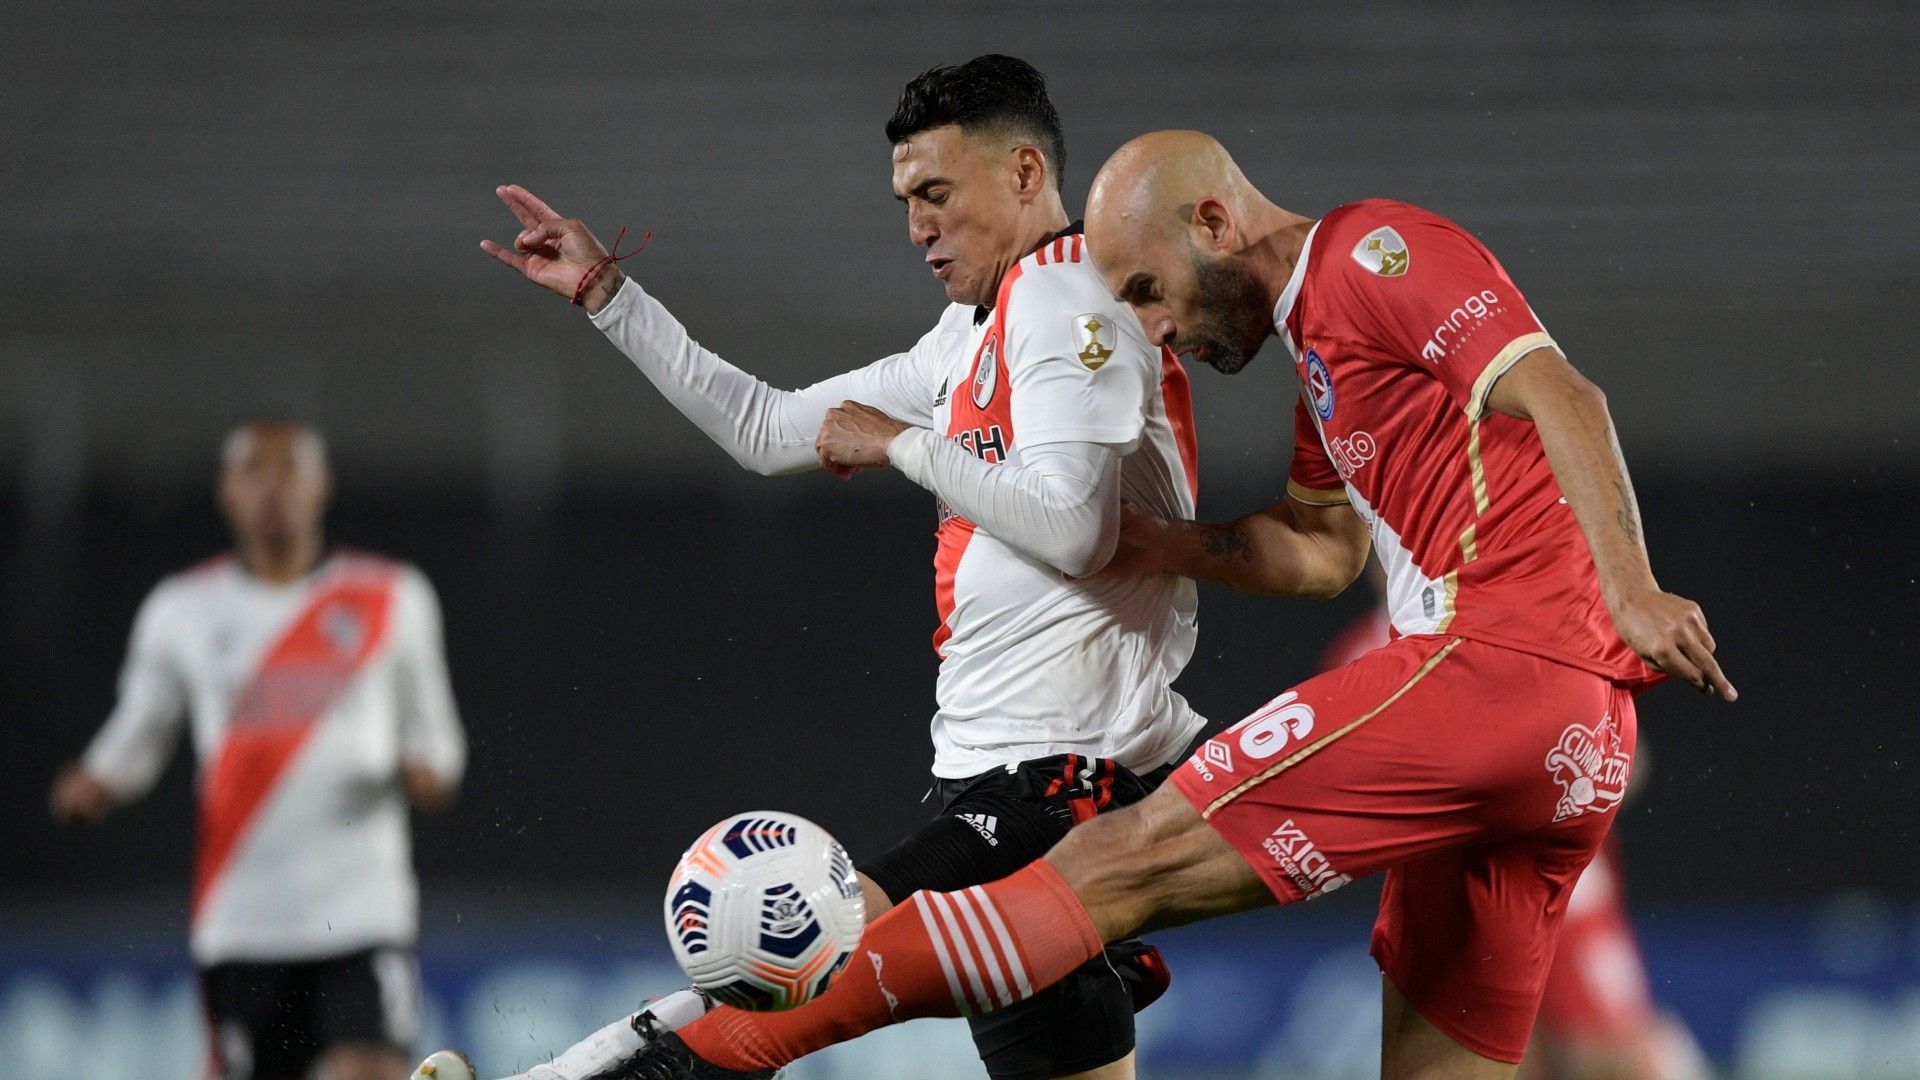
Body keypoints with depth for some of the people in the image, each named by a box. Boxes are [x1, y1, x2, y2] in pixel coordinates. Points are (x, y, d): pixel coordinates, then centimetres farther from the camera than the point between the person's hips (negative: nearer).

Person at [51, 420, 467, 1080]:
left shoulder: (392, 599, 8)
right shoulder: (182, 611, 10)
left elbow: (430, 730, 16)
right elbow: (138, 732, 17)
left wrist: (428, 771, -6)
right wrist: (94, 783, -3)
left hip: (363, 913, -1)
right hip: (239, 920, 1)